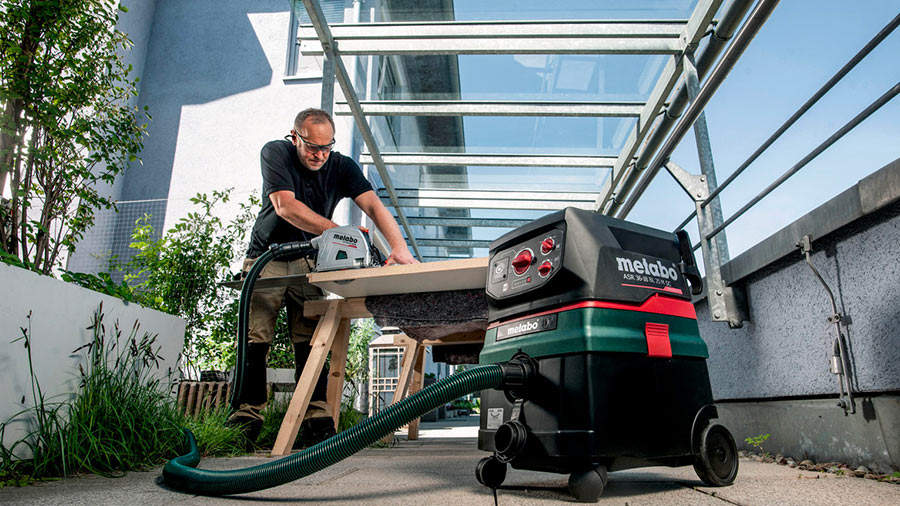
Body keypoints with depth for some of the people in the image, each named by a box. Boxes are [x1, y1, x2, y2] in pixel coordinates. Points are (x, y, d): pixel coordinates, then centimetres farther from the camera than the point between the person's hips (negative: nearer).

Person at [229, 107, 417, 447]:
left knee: (310, 343, -9)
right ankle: (246, 418, 2)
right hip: (268, 257, -1)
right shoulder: (275, 153, -10)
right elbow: (285, 206, -24)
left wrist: (398, 247, -38)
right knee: (254, 340, -6)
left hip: (309, 262, 1)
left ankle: (316, 423, -9)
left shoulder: (342, 167, -6)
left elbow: (373, 205, -20)